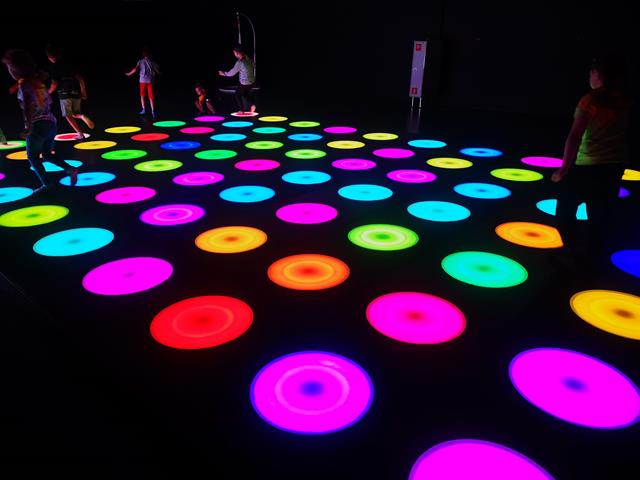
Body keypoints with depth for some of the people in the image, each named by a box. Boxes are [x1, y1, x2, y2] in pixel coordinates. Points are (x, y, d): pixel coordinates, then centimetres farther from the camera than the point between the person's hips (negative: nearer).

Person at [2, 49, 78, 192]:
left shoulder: (23, 83, -11)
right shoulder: (38, 80, 11)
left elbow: (28, 106, -22)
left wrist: (28, 127, -22)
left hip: (38, 125, -7)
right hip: (50, 122, 7)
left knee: (32, 156, 7)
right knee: (47, 154, 19)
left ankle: (46, 185, 4)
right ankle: (70, 169, 1)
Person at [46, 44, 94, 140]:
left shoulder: (54, 68, -4)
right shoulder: (70, 64, 9)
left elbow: (54, 84, -9)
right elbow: (80, 78, 4)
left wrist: (48, 92, 8)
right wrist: (83, 92, 10)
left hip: (64, 94, -5)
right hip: (76, 93, 5)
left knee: (68, 116, 5)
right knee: (75, 114, 19)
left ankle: (80, 134, -8)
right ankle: (82, 116, -15)